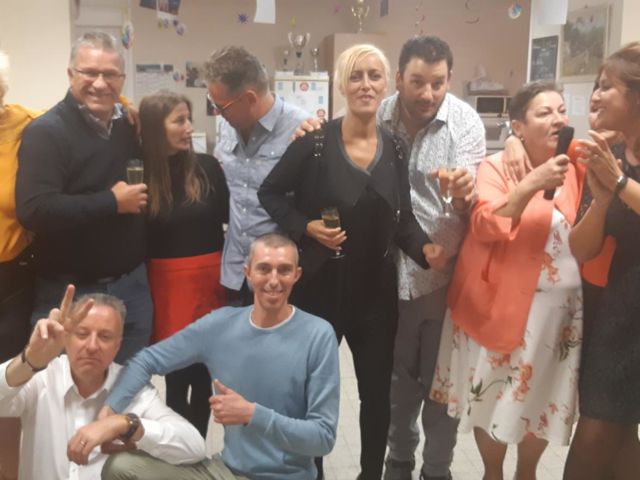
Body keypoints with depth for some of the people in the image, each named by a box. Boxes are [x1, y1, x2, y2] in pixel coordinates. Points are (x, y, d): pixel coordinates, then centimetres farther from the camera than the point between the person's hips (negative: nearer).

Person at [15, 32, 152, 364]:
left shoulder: (128, 124, 7)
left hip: (132, 283, 6)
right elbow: (34, 210, -26)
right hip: (71, 292, -5)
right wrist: (112, 202, -20)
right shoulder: (47, 132, -13)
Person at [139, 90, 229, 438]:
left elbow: (229, 214, 4)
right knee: (176, 373, 4)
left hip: (209, 278, 2)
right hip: (166, 282, -2)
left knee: (203, 372, 10)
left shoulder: (206, 166, 0)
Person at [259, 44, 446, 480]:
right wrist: (305, 226, -16)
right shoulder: (315, 141, -11)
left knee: (377, 390, 14)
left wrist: (425, 248, -10)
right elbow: (269, 193, -2)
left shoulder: (395, 149, 1)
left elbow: (403, 217, 7)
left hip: (377, 288, 4)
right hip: (321, 285, -3)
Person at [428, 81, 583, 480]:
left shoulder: (576, 168, 5)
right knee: (494, 398, 9)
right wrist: (531, 185, -29)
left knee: (543, 399, 16)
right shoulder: (496, 167, -6)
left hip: (561, 309, 4)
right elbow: (485, 226, -21)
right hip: (502, 304, -3)